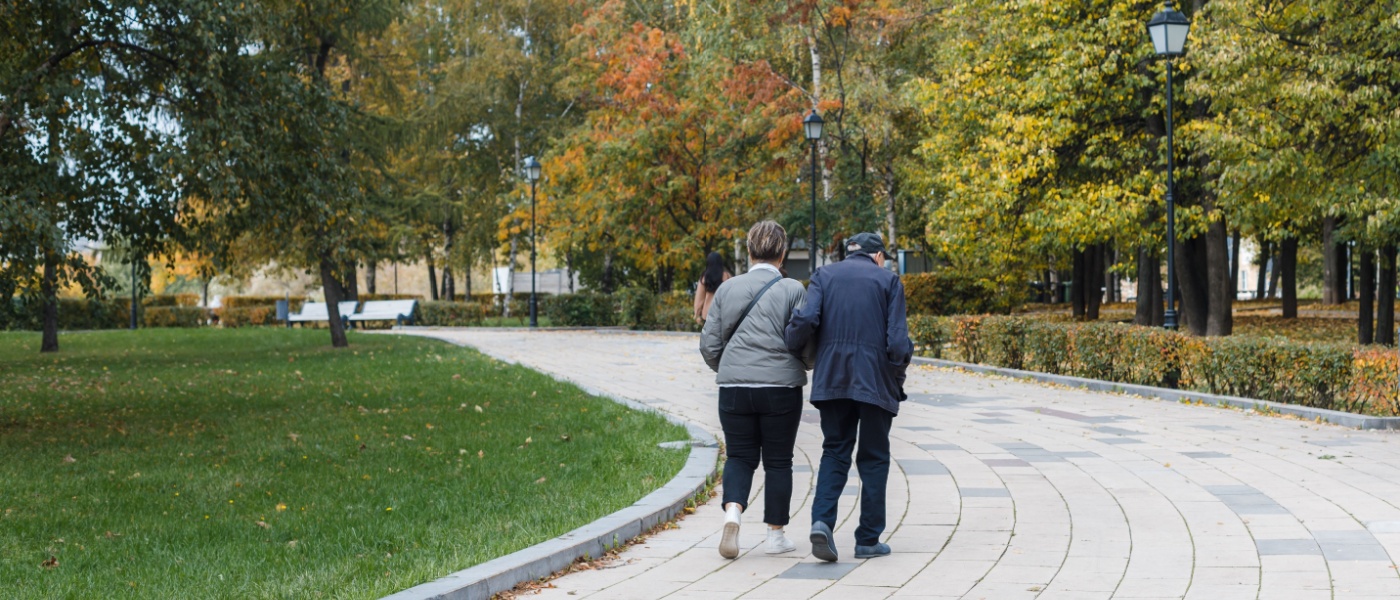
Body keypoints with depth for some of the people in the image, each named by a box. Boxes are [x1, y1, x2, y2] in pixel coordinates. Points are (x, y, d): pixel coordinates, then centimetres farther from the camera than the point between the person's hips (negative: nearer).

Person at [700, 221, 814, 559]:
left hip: (734, 388, 2)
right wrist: (804, 365, 15)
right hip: (780, 387, -2)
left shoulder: (727, 289, 4)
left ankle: (732, 512, -13)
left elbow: (709, 344, 7)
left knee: (740, 457, 12)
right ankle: (776, 534, 15)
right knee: (778, 461, 10)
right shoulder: (793, 290, -5)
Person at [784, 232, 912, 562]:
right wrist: (898, 375, 10)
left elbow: (806, 319, -9)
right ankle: (868, 540, 12)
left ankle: (822, 520, -7)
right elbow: (898, 342, -6)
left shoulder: (824, 275, 8)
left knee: (835, 451, 14)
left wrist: (788, 348, 8)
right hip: (874, 380, -2)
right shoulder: (889, 280, 3)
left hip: (831, 379, 2)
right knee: (873, 458, 10)